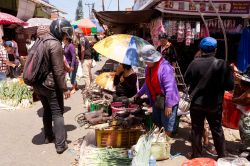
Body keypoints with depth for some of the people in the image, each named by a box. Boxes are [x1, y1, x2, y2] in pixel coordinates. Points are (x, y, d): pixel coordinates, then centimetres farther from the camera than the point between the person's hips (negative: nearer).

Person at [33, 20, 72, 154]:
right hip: (51, 85, -8)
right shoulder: (55, 44, -19)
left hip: (38, 84, 8)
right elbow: (58, 70, -22)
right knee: (57, 113, -1)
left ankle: (48, 136, 32)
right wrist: (64, 88, -16)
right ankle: (60, 144, 1)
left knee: (47, 110, 21)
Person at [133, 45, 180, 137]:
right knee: (156, 123, 22)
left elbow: (169, 88, -26)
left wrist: (169, 105, -27)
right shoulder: (149, 68, 4)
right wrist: (139, 93, 22)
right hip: (156, 101, 9)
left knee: (168, 127, 3)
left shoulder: (165, 67, -24)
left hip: (167, 102, -8)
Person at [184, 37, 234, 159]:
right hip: (215, 104, 0)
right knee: (217, 130, 18)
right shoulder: (222, 64, -14)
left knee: (196, 130, 13)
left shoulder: (194, 63, -13)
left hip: (197, 103, 0)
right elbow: (230, 86, -9)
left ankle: (196, 155, 23)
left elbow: (186, 80, 0)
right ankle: (222, 155, 30)